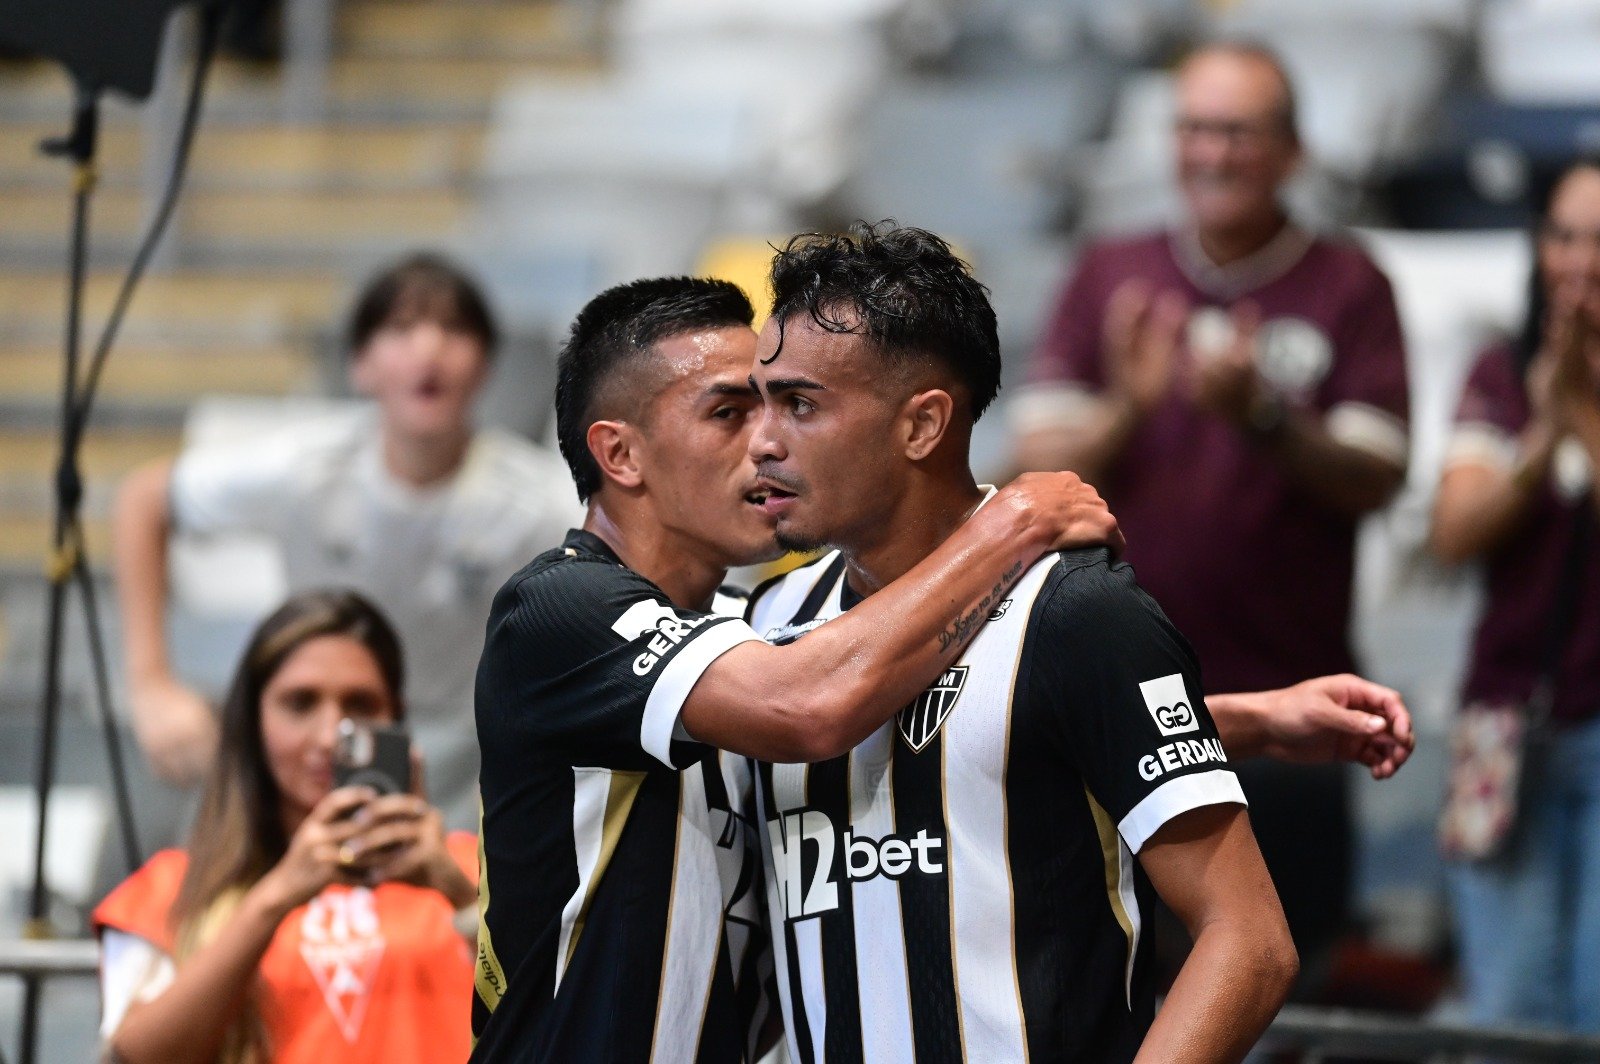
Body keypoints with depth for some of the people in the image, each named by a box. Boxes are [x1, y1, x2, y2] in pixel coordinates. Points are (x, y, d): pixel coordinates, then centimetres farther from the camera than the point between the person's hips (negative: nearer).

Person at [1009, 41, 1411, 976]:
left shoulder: (1348, 288, 3)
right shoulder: (1110, 278, 10)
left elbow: (1373, 479, -4)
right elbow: (1041, 466, 4)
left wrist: (1265, 418, -21)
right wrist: (1126, 408, -15)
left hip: (1283, 691, -2)